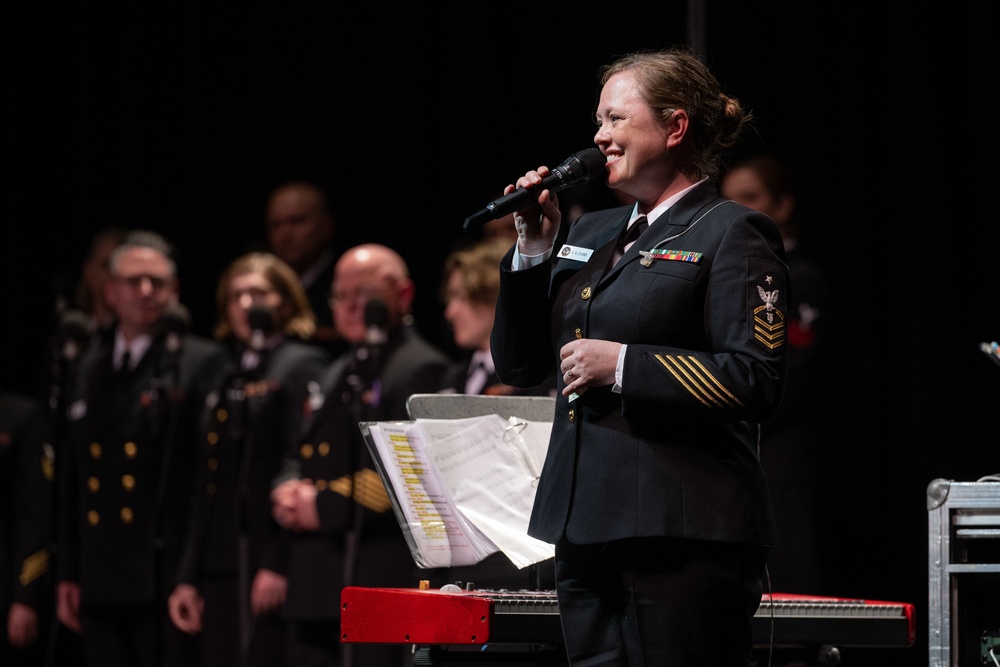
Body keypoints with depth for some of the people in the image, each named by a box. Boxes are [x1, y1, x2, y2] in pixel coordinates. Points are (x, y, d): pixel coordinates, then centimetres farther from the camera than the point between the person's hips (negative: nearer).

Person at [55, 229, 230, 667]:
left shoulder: (202, 364, -2)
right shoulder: (92, 369, 17)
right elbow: (73, 482, 18)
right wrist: (67, 574, 14)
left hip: (168, 579, -6)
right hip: (102, 584, 6)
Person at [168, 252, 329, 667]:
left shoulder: (303, 366, -2)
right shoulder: (228, 380, 22)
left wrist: (279, 564, -19)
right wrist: (187, 577, 15)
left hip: (270, 569, -7)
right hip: (221, 570, 7)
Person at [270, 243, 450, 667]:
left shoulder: (421, 369, -8)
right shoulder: (337, 376, 24)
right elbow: (301, 458, 27)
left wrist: (325, 506, -16)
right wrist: (287, 490, 3)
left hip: (379, 580, -10)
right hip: (317, 582, 10)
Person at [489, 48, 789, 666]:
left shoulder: (732, 234, -3)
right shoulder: (591, 233, 21)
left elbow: (758, 381, -14)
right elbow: (519, 364, 21)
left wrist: (624, 365, -15)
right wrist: (534, 249, 10)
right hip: (586, 530, 8)